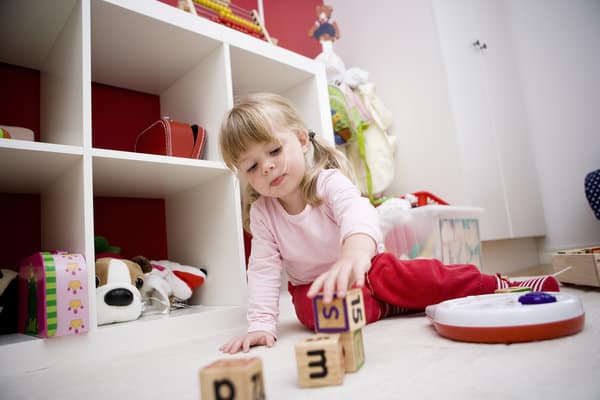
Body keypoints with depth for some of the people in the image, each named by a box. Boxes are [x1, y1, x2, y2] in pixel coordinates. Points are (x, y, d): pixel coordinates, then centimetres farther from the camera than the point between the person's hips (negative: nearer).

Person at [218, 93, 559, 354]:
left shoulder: (329, 181, -25)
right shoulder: (261, 212, -13)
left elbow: (357, 211, -47)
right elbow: (263, 269, -13)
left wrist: (353, 255, -70)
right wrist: (261, 324, -23)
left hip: (367, 267, -2)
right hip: (314, 286, 3)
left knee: (419, 276, -23)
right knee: (313, 310, -30)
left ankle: (500, 286, -1)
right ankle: (394, 306, -13)